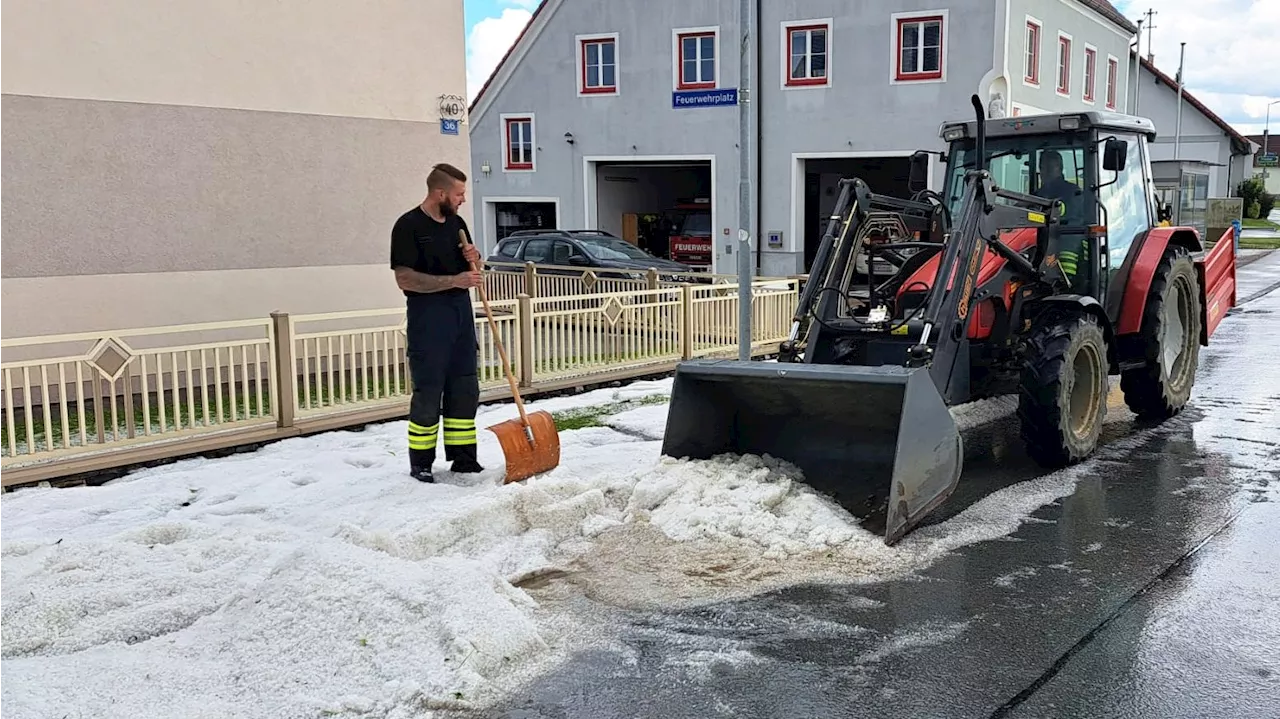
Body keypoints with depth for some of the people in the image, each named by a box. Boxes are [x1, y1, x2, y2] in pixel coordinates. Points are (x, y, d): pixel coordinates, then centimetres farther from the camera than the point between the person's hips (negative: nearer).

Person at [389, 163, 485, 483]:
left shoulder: (456, 223, 12)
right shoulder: (409, 226, -10)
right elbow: (405, 279, -17)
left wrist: (474, 258, 0)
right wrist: (453, 281, -21)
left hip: (461, 312, 7)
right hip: (427, 316, -7)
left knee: (464, 389, 9)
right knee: (428, 392, -3)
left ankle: (463, 457, 18)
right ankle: (420, 462, 8)